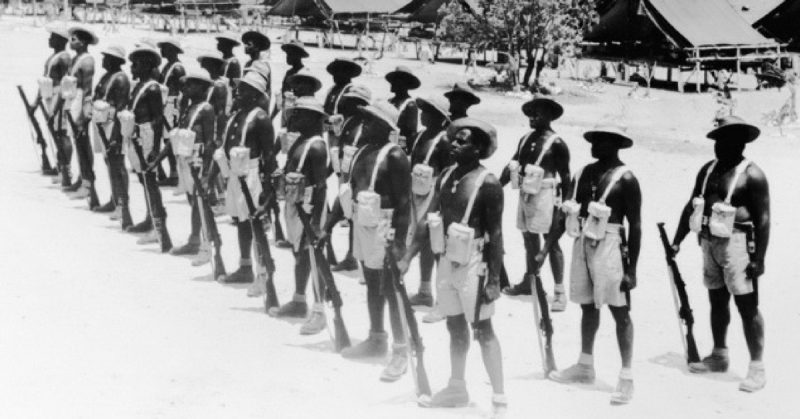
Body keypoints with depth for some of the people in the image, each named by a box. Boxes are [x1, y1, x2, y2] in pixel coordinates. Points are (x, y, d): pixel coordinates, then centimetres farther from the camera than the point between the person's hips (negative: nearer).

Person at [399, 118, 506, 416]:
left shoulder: (488, 184, -15)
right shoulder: (447, 176, 6)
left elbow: (495, 235, -15)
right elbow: (428, 221, 10)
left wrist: (494, 279, -18)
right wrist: (407, 257, 6)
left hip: (472, 264, -7)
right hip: (447, 261, 7)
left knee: (483, 330, -3)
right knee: (455, 326, 17)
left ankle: (499, 399, 2)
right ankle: (457, 389, 32)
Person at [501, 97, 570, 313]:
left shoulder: (556, 143, -9)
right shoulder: (526, 139, 10)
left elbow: (565, 176, -8)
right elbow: (511, 166, 12)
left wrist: (564, 204, -11)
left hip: (545, 197, -7)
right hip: (526, 195, 7)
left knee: (551, 243, -4)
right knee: (529, 240, 16)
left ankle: (560, 292, -1)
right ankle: (528, 282, 30)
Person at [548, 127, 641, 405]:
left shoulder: (625, 179, -10)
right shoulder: (583, 174, 9)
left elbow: (635, 225, -11)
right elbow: (566, 215, 14)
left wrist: (631, 269, -14)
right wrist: (545, 249, 10)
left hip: (609, 247, -6)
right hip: (583, 245, 6)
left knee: (619, 312, -2)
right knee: (588, 307, 18)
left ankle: (626, 377, 3)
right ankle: (585, 366, 32)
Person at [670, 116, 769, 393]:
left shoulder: (752, 175, -9)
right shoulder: (708, 170, 12)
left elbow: (763, 219, -12)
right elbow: (691, 206, 17)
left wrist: (759, 258, -17)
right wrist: (677, 241, 15)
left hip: (737, 244, -7)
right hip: (710, 243, 7)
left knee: (747, 306, -5)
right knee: (717, 301, 16)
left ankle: (757, 368, 1)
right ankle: (719, 357, 31)